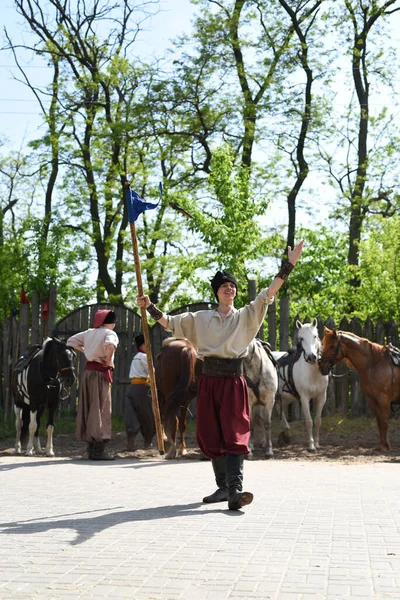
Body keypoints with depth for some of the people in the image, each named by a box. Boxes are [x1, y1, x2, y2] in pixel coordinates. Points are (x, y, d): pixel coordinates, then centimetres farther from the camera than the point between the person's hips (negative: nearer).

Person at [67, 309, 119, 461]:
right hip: (101, 373, -7)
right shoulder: (110, 333, -8)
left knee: (89, 409, 11)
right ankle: (98, 450, -7)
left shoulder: (89, 332, 13)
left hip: (88, 371, 7)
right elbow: (110, 345, -30)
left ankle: (91, 448, 17)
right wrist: (109, 361, -14)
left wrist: (85, 352, 13)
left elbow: (71, 341, 20)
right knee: (101, 409, -4)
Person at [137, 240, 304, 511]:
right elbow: (170, 322, 15)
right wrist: (150, 306, 6)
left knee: (234, 435, -12)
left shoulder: (246, 316, 5)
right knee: (211, 436, 6)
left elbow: (269, 293, -6)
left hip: (233, 381, -3)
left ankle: (236, 490, -22)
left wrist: (289, 265, -15)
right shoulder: (201, 319, 12)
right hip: (209, 381, 3)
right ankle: (223, 487, 18)